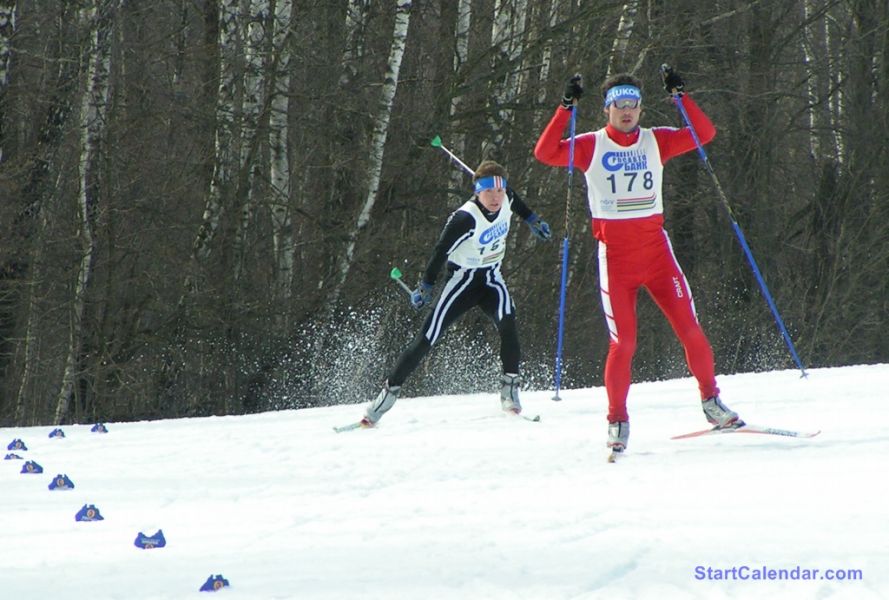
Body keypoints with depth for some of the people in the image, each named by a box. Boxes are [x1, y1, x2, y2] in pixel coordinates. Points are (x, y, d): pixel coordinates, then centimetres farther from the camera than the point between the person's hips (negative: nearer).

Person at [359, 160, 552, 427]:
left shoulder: (506, 200, -8)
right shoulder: (465, 219, -27)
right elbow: (441, 250, -19)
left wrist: (533, 220, 29)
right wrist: (426, 287, -16)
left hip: (491, 280, 4)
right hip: (462, 280, -4)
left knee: (507, 322, -27)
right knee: (427, 338, -9)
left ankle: (510, 387, -17)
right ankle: (390, 390, 1)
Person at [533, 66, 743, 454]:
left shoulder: (655, 142, 7)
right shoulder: (591, 147, 0)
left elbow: (704, 133, -1)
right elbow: (545, 153, -12)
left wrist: (680, 95, -9)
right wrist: (566, 107, -17)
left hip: (655, 247, 2)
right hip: (614, 254, -2)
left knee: (689, 327, -3)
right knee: (623, 342, -6)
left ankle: (710, 400, 12)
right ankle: (617, 420, 7)